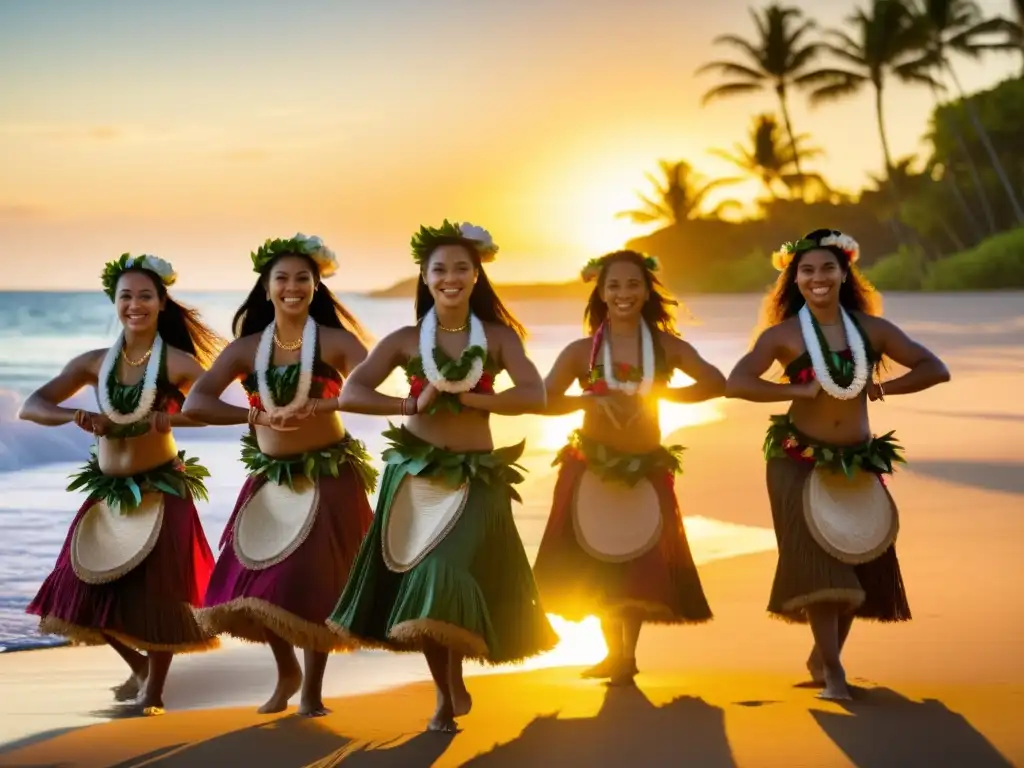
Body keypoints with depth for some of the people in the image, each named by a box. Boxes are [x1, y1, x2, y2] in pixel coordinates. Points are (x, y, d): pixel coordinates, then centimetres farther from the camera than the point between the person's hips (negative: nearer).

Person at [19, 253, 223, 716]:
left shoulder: (177, 362, -9)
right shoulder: (94, 363, 1)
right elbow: (30, 408, -4)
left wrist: (172, 419, -34)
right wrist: (74, 416, -24)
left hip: (161, 492, -4)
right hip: (108, 492, 4)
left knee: (155, 591, 0)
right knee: (92, 590, 7)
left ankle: (152, 693, 20)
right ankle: (138, 665, 34)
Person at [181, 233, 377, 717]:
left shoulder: (335, 341, -7)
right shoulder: (245, 349, 0)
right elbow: (195, 404, -9)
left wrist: (313, 408, -36)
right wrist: (255, 416, -26)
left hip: (329, 475, -3)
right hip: (270, 477, 3)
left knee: (315, 582, -1)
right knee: (259, 582, 3)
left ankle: (312, 689, 17)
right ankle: (287, 671, 30)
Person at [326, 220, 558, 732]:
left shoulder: (498, 336, 1)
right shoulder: (405, 340, 2)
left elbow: (534, 397, -12)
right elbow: (350, 395, -7)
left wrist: (465, 399, -14)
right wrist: (413, 404, -16)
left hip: (474, 476, -1)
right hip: (414, 473, 2)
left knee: (447, 576, -13)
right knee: (419, 584, 2)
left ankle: (454, 683, 12)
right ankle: (445, 692, 20)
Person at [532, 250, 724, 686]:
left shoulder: (666, 347, 1)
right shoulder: (582, 351, -2)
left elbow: (716, 383, -8)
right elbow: (545, 400, -9)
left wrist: (657, 396, -17)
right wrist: (592, 400, -21)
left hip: (645, 470, 1)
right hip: (591, 467, 0)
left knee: (639, 566, 2)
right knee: (595, 567, 3)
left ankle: (626, 656, 16)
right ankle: (614, 653, 20)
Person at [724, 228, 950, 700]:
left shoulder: (871, 328, 3)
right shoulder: (783, 335, -6)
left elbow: (936, 369, 3)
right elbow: (735, 383, -19)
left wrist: (881, 388, -11)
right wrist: (800, 390, -21)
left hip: (858, 463, 4)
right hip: (800, 460, -4)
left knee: (859, 562, 8)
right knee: (817, 563, -10)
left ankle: (822, 657, 27)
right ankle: (833, 672, -5)